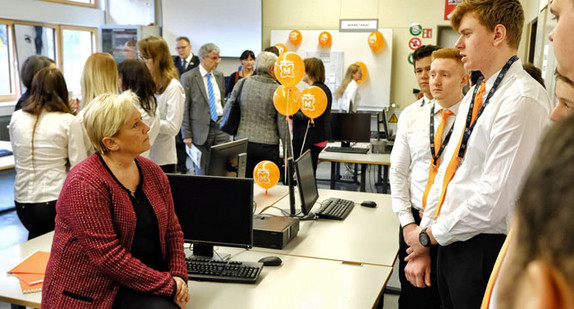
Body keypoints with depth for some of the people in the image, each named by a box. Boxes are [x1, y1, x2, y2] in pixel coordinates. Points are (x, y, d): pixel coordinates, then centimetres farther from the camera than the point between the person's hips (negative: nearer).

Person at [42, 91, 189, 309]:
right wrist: (169, 285, -17)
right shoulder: (85, 184, -16)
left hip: (144, 282, 6)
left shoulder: (153, 173, 6)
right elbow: (108, 256, -20)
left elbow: (172, 230, 11)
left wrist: (179, 276, -4)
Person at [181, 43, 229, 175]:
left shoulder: (219, 75, 11)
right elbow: (184, 108, -6)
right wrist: (187, 134, -9)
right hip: (201, 128, -4)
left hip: (220, 125, 4)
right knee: (202, 172, 4)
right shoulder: (188, 77, -6)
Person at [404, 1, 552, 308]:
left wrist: (431, 234, -12)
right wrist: (426, 228, 5)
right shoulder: (474, 95, 10)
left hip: (485, 248, -8)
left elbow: (495, 199, -23)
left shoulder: (522, 101, -20)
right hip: (451, 239, 8)